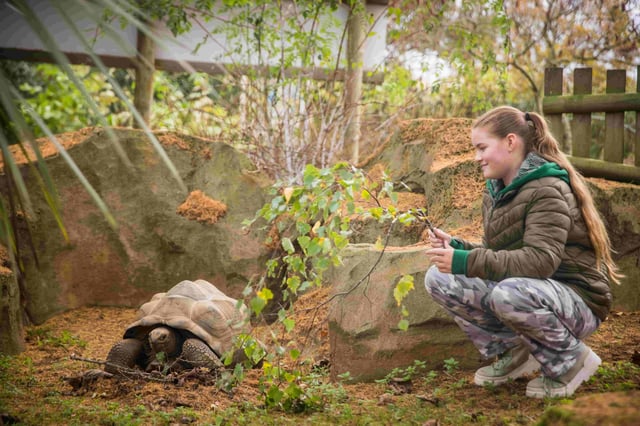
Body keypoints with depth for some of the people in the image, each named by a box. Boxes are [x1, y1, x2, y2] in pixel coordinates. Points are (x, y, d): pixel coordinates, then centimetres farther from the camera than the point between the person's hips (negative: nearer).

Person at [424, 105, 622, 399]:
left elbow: (540, 261, -31)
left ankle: (572, 360, -10)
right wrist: (456, 247, -9)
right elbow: (495, 254, 11)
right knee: (438, 279, -4)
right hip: (524, 288, 8)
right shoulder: (495, 192, 8)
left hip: (576, 300, -8)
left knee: (509, 293, -40)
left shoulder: (547, 188, -19)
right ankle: (511, 353, 7)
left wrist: (466, 262, -34)